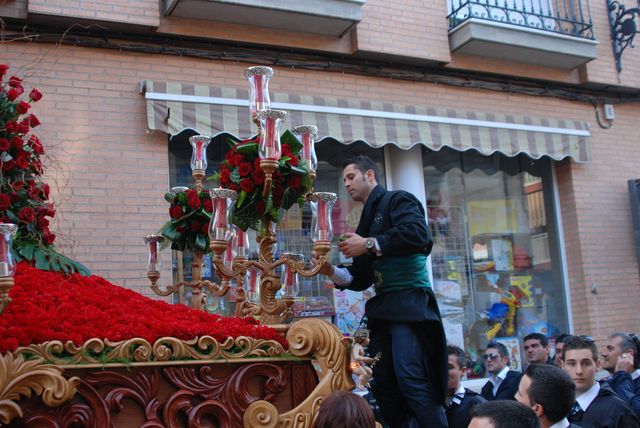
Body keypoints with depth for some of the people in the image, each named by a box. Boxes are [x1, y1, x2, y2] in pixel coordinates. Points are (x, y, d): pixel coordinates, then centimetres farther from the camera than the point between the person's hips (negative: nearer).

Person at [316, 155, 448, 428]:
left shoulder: (398, 200, 2)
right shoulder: (366, 222, 23)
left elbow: (418, 235, -19)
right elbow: (361, 279, 20)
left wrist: (369, 244, -15)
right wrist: (332, 272, 2)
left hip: (409, 302, -8)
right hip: (382, 310, 8)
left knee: (410, 378, -18)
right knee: (382, 383, 5)